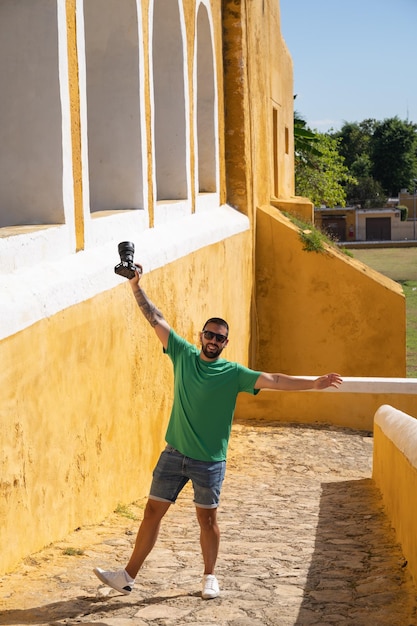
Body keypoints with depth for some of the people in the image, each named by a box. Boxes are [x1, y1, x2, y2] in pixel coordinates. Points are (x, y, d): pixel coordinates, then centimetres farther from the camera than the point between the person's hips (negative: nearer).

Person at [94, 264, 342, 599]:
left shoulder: (233, 373, -6)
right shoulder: (183, 354, 1)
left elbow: (272, 380, -13)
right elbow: (156, 319, 1)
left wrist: (313, 383, -21)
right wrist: (137, 287, -4)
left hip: (210, 461, -2)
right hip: (174, 454, 2)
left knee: (208, 519, 8)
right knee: (153, 511, 5)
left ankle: (210, 577, 27)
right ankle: (129, 576, 12)